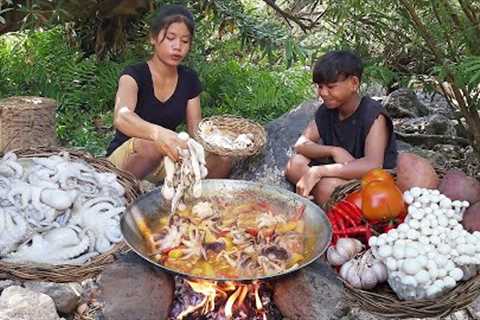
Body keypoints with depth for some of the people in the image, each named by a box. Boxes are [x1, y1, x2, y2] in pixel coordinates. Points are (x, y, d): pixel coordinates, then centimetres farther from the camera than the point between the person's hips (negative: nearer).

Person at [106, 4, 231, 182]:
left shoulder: (189, 80, 3)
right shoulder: (134, 75, -14)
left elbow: (196, 130, 0)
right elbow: (121, 117, -35)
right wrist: (157, 133, -57)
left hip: (165, 163, 5)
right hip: (123, 160, -5)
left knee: (222, 160, -20)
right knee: (153, 144, -39)